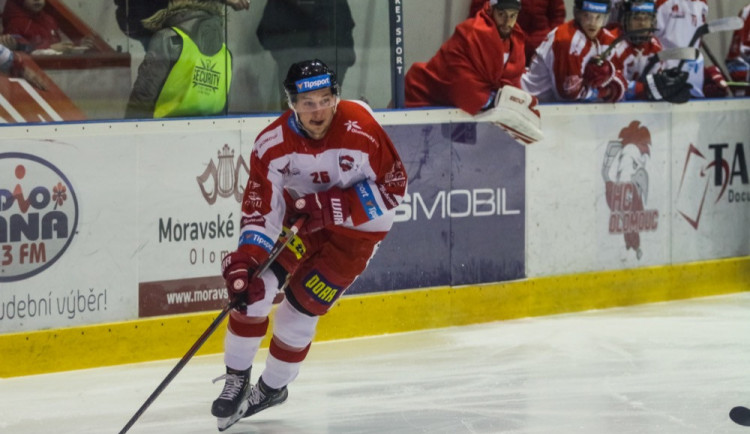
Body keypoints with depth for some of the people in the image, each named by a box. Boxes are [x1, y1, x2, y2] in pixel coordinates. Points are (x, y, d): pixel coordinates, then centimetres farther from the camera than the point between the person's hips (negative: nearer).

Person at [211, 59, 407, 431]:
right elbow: (260, 209, -20)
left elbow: (394, 185, -21)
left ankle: (272, 387, 18)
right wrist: (245, 259, -35)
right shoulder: (273, 144, -21)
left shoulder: (361, 130, -29)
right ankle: (237, 379, 5)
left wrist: (334, 207, -30)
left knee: (302, 306, -6)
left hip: (358, 224, -3)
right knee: (254, 284, -14)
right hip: (301, 214, 3)